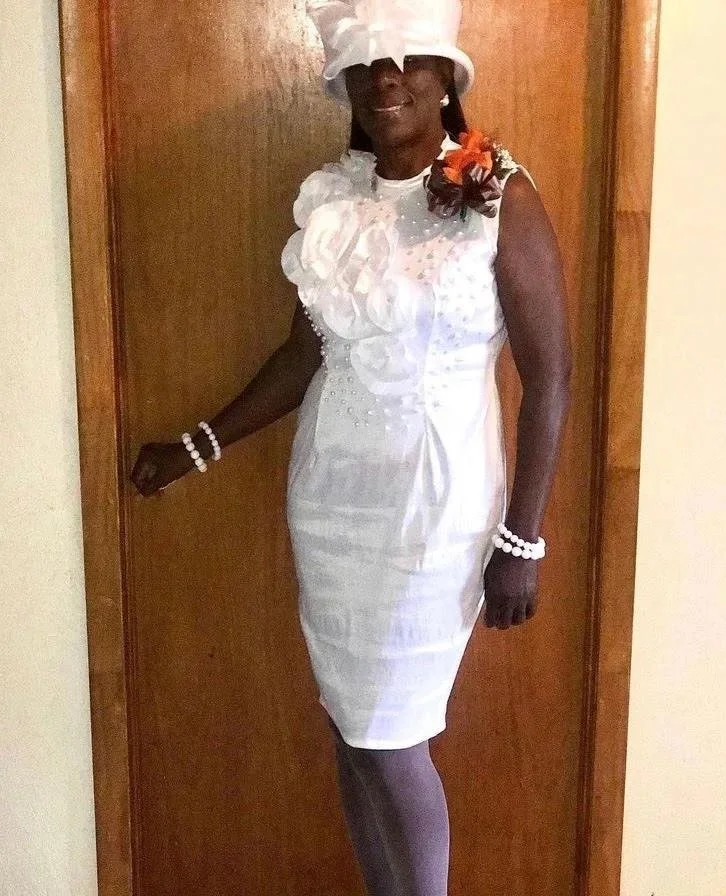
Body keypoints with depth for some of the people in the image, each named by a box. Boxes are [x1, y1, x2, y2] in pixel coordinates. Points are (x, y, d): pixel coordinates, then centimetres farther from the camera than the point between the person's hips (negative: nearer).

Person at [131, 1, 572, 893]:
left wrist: (522, 541, -12)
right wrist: (197, 446, 15)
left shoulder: (503, 197, -11)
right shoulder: (325, 197, 3)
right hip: (328, 493, 5)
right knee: (350, 725, 13)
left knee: (391, 738, 2)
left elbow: (549, 379, -10)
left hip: (433, 498, -5)